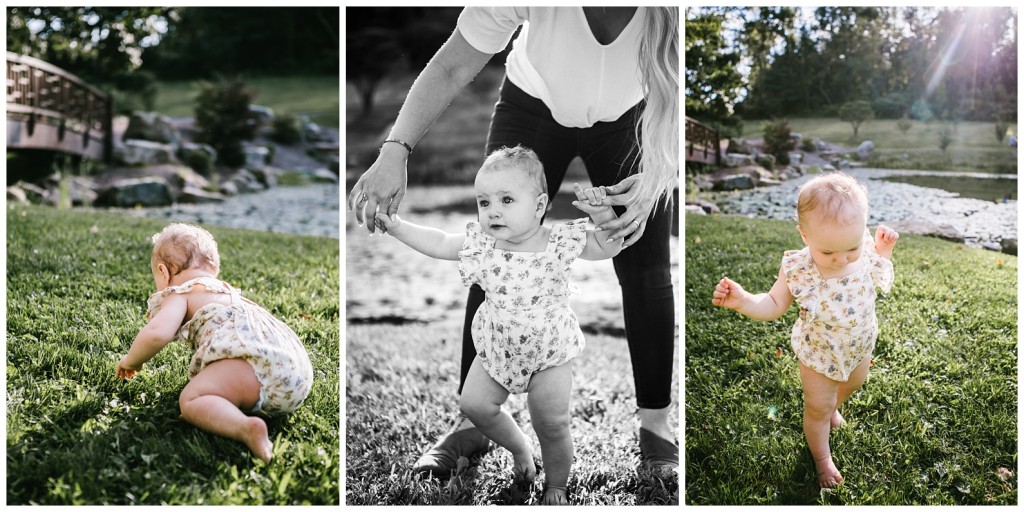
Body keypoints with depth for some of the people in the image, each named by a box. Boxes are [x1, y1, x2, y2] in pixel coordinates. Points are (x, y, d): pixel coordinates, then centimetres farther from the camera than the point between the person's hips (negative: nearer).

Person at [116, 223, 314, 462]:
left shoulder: (180, 293, 12)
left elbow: (156, 334, -7)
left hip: (256, 356, -9)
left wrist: (131, 361, 13)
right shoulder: (229, 291, 37)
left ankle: (246, 427, -43)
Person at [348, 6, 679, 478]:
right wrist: (395, 151, -41)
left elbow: (673, 104, -23)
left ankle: (656, 425, 11)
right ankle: (471, 422, 4)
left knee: (646, 272, -6)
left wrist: (655, 183, -37)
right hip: (535, 105, 0)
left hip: (630, 117, 1)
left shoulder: (668, 15, -38)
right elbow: (450, 70, -28)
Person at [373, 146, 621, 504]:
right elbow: (438, 244, 0)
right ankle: (519, 449, 35)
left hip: (549, 351, -3)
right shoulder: (481, 243, -13)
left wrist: (602, 214, -32)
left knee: (552, 426, 3)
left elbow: (610, 247, -13)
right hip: (497, 347, 3)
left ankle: (556, 486, 30)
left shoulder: (561, 242, -20)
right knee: (475, 406, 8)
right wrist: (395, 226, -4)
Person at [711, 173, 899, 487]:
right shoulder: (797, 270, -34)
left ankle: (832, 407, 69)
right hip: (820, 354, -4)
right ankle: (821, 457, 44)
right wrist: (742, 300, -36)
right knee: (817, 408, 15)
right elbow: (774, 306, -18)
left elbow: (882, 282, 0)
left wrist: (884, 251, -16)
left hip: (860, 346, 4)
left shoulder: (865, 253, -25)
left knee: (854, 382, 34)